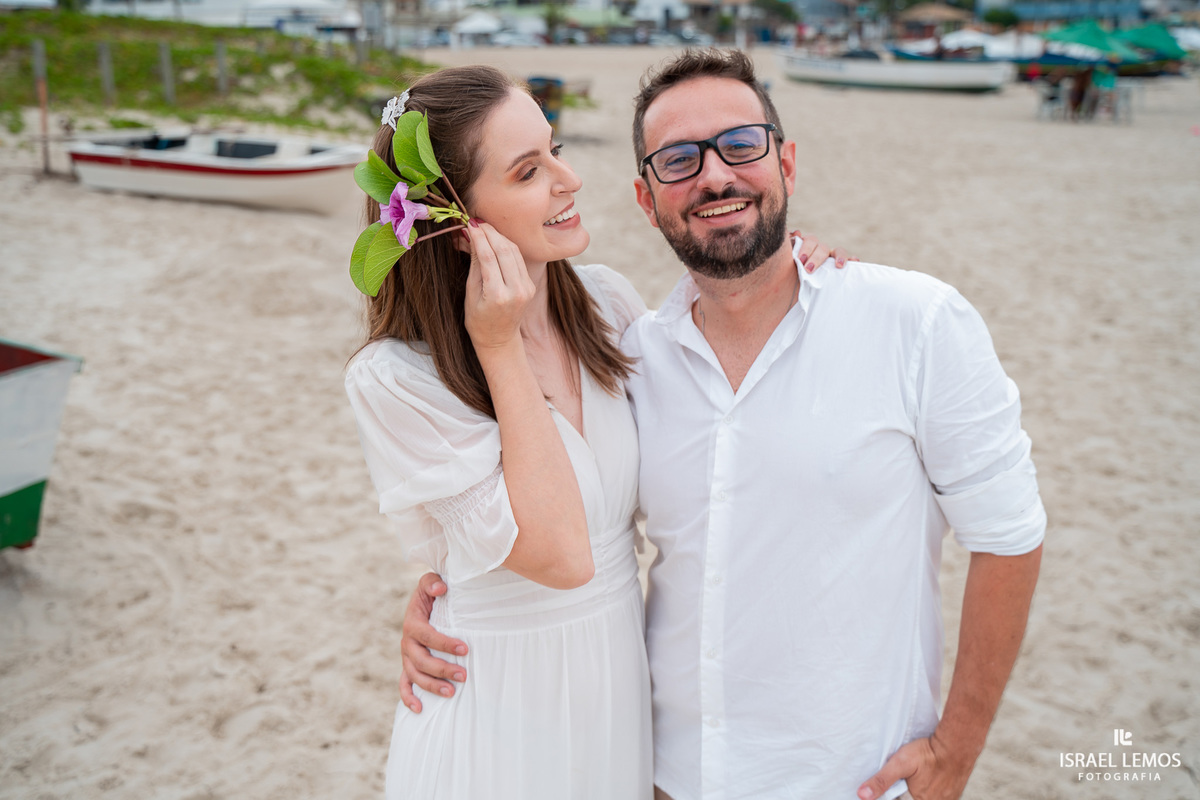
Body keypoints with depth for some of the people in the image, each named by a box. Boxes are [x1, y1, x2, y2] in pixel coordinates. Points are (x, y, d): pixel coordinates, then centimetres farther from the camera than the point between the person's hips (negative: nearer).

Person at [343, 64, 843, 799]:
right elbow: (560, 555, -25)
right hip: (504, 707, -5)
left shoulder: (605, 300, -5)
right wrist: (500, 349, -25)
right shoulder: (394, 380, -21)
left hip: (628, 678, 5)